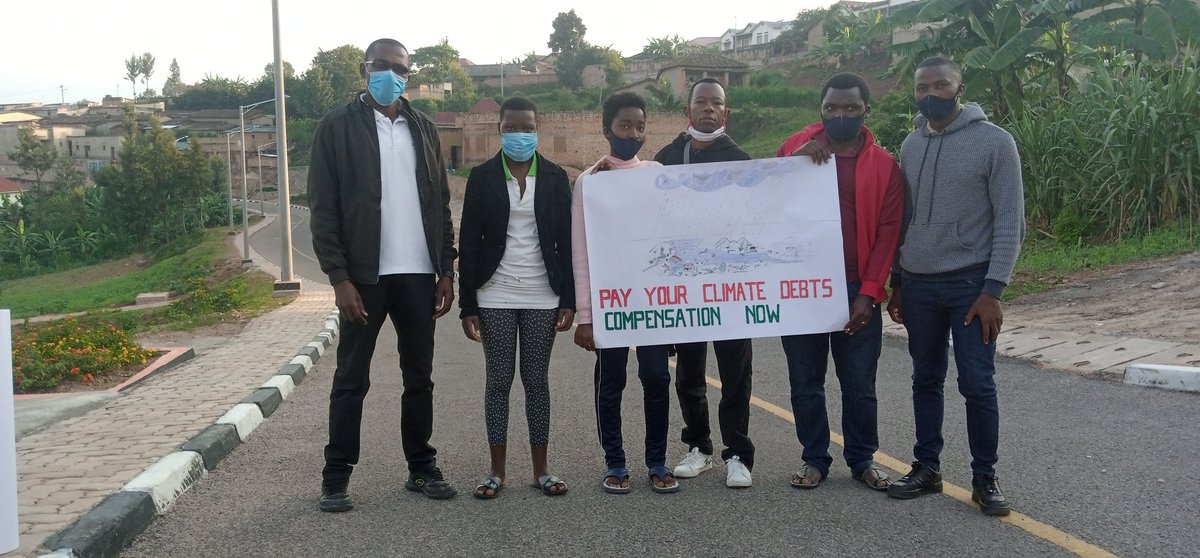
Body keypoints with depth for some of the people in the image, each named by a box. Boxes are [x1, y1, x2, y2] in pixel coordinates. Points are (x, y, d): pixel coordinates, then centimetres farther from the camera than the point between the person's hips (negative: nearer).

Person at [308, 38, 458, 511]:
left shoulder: (423, 128, 11)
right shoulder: (337, 127, -1)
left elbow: (441, 202, 12)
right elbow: (323, 208, -6)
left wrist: (446, 269, 6)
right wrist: (339, 277, -13)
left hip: (419, 274, 4)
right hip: (364, 275, -4)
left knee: (419, 377, 10)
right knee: (351, 379, 4)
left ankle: (422, 468, 21)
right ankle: (336, 477, 13)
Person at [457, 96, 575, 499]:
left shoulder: (555, 177, 4)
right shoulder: (482, 177, 1)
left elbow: (566, 240, 4)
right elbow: (468, 243, 0)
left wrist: (568, 299, -2)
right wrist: (468, 306, -4)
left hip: (542, 298, 1)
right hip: (495, 298, 0)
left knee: (537, 381, 7)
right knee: (498, 381, 6)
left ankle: (541, 469, 16)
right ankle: (497, 471, 15)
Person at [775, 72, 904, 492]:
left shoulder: (884, 165, 2)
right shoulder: (796, 147, 5)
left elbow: (887, 233, -1)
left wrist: (869, 293, -9)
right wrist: (796, 159, -17)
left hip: (857, 290, -1)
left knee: (859, 384, 8)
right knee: (805, 382, 9)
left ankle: (862, 459, 25)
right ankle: (815, 458, 24)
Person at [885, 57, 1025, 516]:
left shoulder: (994, 141, -7)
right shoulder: (911, 144, 8)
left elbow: (1010, 221, -9)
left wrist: (993, 290, -15)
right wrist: (897, 282, 11)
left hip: (970, 283, -4)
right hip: (918, 284, 5)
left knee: (977, 384, -1)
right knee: (926, 380, 11)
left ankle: (985, 478, 14)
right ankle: (926, 468, 23)